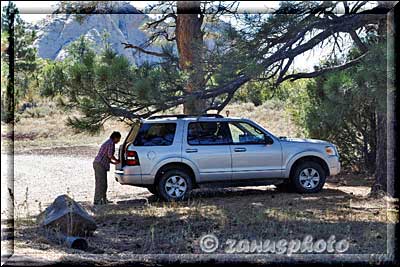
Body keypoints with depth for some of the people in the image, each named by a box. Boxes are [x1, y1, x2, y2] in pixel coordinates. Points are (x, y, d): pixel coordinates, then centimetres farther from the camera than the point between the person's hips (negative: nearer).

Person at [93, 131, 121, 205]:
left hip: (97, 163, 10)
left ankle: (104, 199, 17)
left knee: (103, 183, 13)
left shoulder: (108, 142, 23)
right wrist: (117, 160, -1)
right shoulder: (111, 143, -9)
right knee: (101, 183, -10)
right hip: (100, 165, -10)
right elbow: (110, 155, -16)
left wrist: (113, 162, 22)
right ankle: (97, 201, -10)